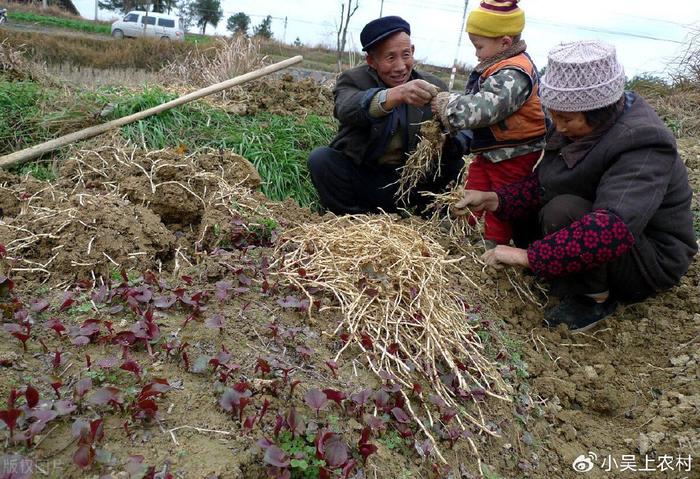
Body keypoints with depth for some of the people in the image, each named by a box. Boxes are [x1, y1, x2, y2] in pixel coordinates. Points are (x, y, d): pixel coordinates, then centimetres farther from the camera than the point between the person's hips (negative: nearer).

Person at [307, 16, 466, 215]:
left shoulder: (434, 87, 0)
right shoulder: (354, 79, -6)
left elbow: (463, 135, -11)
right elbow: (346, 110, -31)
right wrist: (397, 94, -49)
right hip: (359, 178, -1)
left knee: (456, 165, -18)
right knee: (321, 159, -25)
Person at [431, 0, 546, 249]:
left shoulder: (513, 74, -26)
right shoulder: (497, 66, 7)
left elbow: (483, 107, -36)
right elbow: (474, 100, 15)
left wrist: (445, 104, -25)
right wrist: (446, 103, -3)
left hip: (513, 155, -9)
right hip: (489, 150, 9)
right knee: (473, 191, 13)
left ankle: (493, 243, 19)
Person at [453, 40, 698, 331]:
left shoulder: (643, 147, -30)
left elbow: (614, 229, -44)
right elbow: (541, 184, -3)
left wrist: (529, 255, -44)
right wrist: (492, 199, -18)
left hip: (652, 261, -8)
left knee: (563, 211, -31)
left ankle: (593, 300, -11)